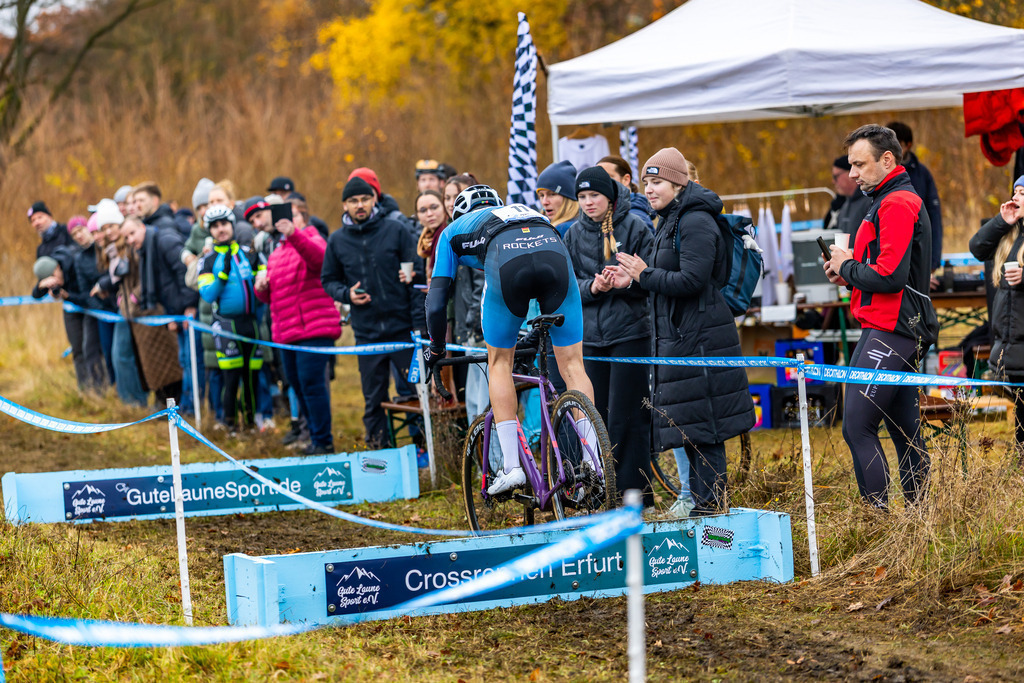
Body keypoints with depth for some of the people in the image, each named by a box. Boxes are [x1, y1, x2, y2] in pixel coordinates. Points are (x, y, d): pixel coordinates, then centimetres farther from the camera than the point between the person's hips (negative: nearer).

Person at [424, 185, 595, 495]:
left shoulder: (454, 231, 36)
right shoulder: (526, 210, 46)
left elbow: (436, 302, 32)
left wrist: (435, 349, 46)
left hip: (506, 260, -2)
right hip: (555, 250, 2)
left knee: (499, 362, 16)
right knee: (572, 364, 8)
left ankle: (512, 466, 8)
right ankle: (594, 466, -1)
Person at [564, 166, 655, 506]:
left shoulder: (633, 226, -3)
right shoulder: (575, 233, 10)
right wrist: (592, 287, -12)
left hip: (630, 333, -4)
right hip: (591, 336, 4)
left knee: (627, 417, -6)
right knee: (598, 416, 6)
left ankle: (636, 491, 0)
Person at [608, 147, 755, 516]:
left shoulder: (696, 223, -14)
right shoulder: (670, 222, 18)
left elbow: (691, 280, -23)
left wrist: (645, 275, -16)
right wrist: (633, 280, 7)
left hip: (698, 339, -11)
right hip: (676, 337, 11)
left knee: (701, 429, -8)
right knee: (692, 429, 13)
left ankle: (710, 503, -4)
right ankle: (703, 504, 18)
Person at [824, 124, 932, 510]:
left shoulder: (896, 204, -12)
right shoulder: (897, 200, 21)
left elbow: (891, 275, -22)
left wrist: (848, 268, -6)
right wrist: (850, 276, 11)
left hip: (887, 331, -11)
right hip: (902, 332, 11)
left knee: (857, 427, -13)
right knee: (905, 432, 11)